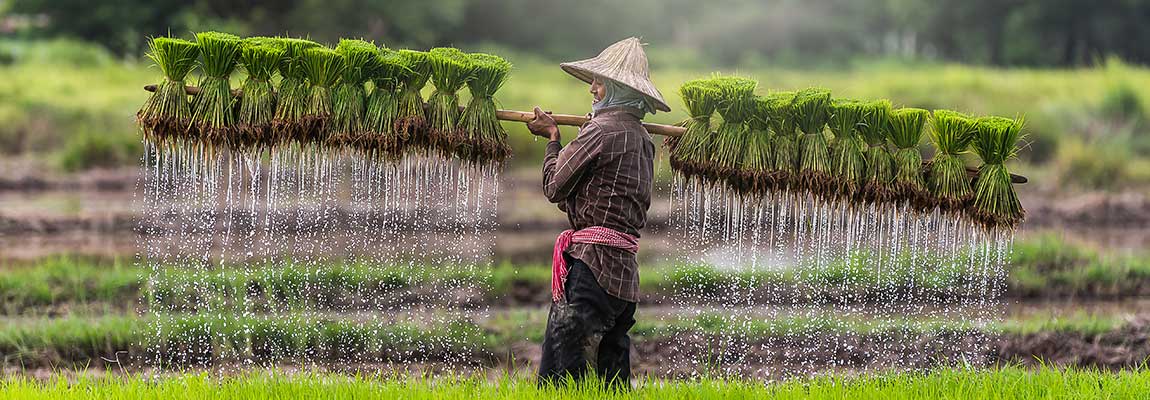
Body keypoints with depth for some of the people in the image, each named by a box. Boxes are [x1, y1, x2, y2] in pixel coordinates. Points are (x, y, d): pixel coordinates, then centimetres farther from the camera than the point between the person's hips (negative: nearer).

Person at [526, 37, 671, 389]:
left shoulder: (602, 130, -10)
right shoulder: (642, 139, 17)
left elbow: (555, 187, -3)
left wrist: (553, 138, 13)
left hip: (591, 263, -9)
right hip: (625, 268, 9)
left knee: (559, 374, -13)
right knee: (613, 378, 11)